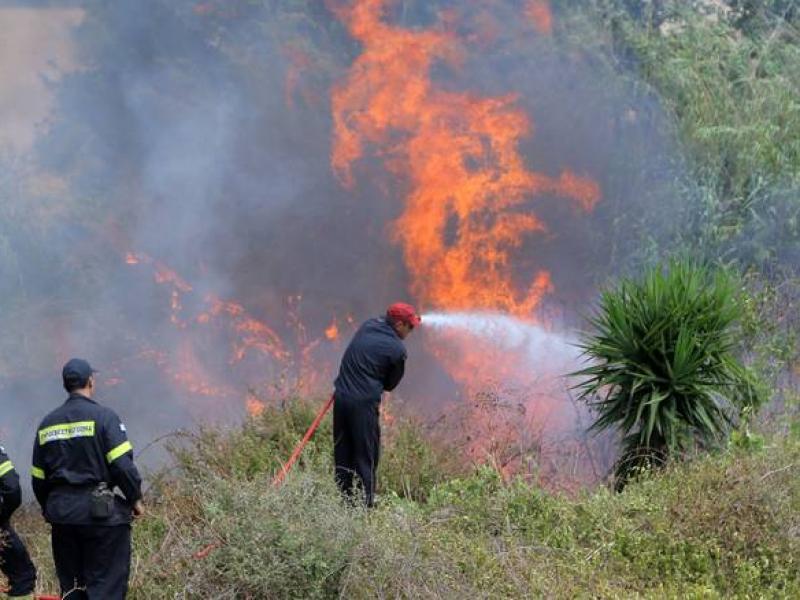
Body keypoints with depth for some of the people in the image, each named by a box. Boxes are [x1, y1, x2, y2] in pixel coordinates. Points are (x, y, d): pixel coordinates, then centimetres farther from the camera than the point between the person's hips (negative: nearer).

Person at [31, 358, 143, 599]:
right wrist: (135, 499, -2)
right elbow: (122, 464, -15)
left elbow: (38, 477, 12)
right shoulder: (103, 417, -8)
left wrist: (49, 508, 25)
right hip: (101, 513, -5)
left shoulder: (48, 424, 9)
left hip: (62, 516, 5)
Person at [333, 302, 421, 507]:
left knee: (343, 454, 14)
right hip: (364, 403, -7)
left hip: (341, 397, 7)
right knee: (366, 458, 2)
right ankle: (365, 503, 3)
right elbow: (390, 384, 2)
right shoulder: (397, 349, -9)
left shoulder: (368, 326, 9)